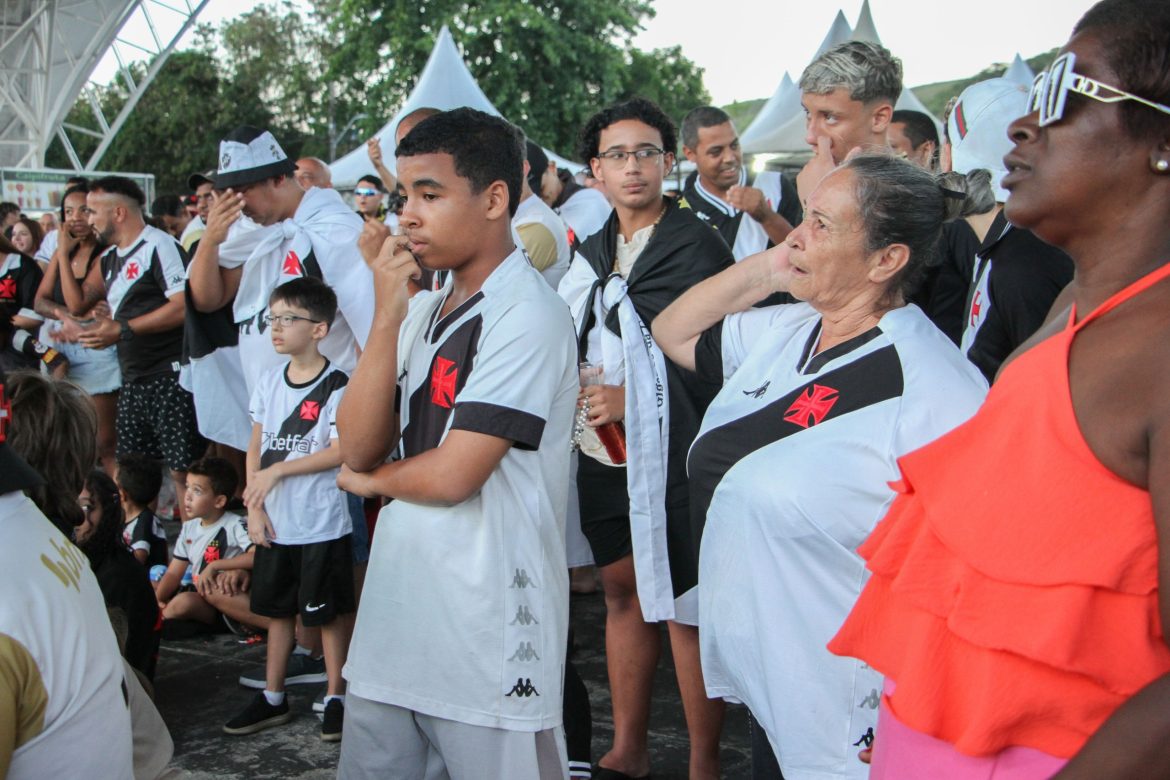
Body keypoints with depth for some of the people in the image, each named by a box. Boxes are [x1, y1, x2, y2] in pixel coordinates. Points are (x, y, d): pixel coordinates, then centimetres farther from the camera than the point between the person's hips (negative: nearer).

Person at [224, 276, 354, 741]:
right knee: (277, 609, 15)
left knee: (328, 612, 5)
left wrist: (279, 469, -17)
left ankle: (335, 697, 18)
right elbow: (255, 448, 9)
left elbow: (341, 450, -16)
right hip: (274, 524, 6)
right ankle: (273, 698, 27)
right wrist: (254, 507, 0)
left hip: (322, 524, -6)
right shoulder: (269, 383, 7)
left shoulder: (335, 385, -11)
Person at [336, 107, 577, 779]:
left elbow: (451, 476, -18)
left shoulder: (527, 314, -13)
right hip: (396, 601, 7)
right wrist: (388, 318, -6)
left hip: (486, 631, -7)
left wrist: (371, 481, 2)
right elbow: (359, 449, 2)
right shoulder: (424, 308, 11)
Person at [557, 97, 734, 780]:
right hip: (603, 450, 7)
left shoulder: (699, 247, -8)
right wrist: (580, 398, 7)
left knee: (685, 607, -2)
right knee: (622, 592, 15)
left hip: (672, 453, -7)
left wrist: (634, 398, -17)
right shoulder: (595, 253, 13)